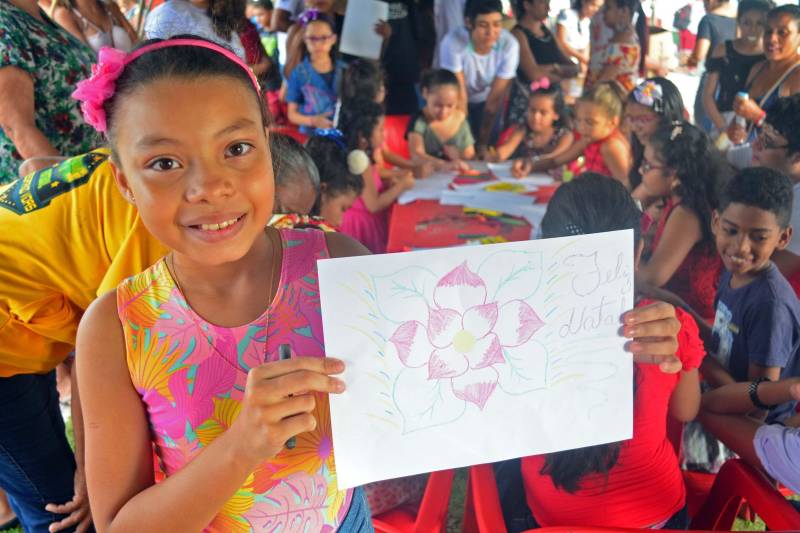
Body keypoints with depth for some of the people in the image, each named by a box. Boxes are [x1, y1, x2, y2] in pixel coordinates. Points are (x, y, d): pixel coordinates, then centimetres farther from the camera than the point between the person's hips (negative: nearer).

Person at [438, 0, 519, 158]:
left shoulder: (509, 44, -30)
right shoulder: (453, 42, -36)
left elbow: (495, 99, -22)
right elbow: (459, 98, -30)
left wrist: (483, 143, -18)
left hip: (486, 101, 2)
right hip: (457, 101, -1)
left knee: (488, 153, 1)